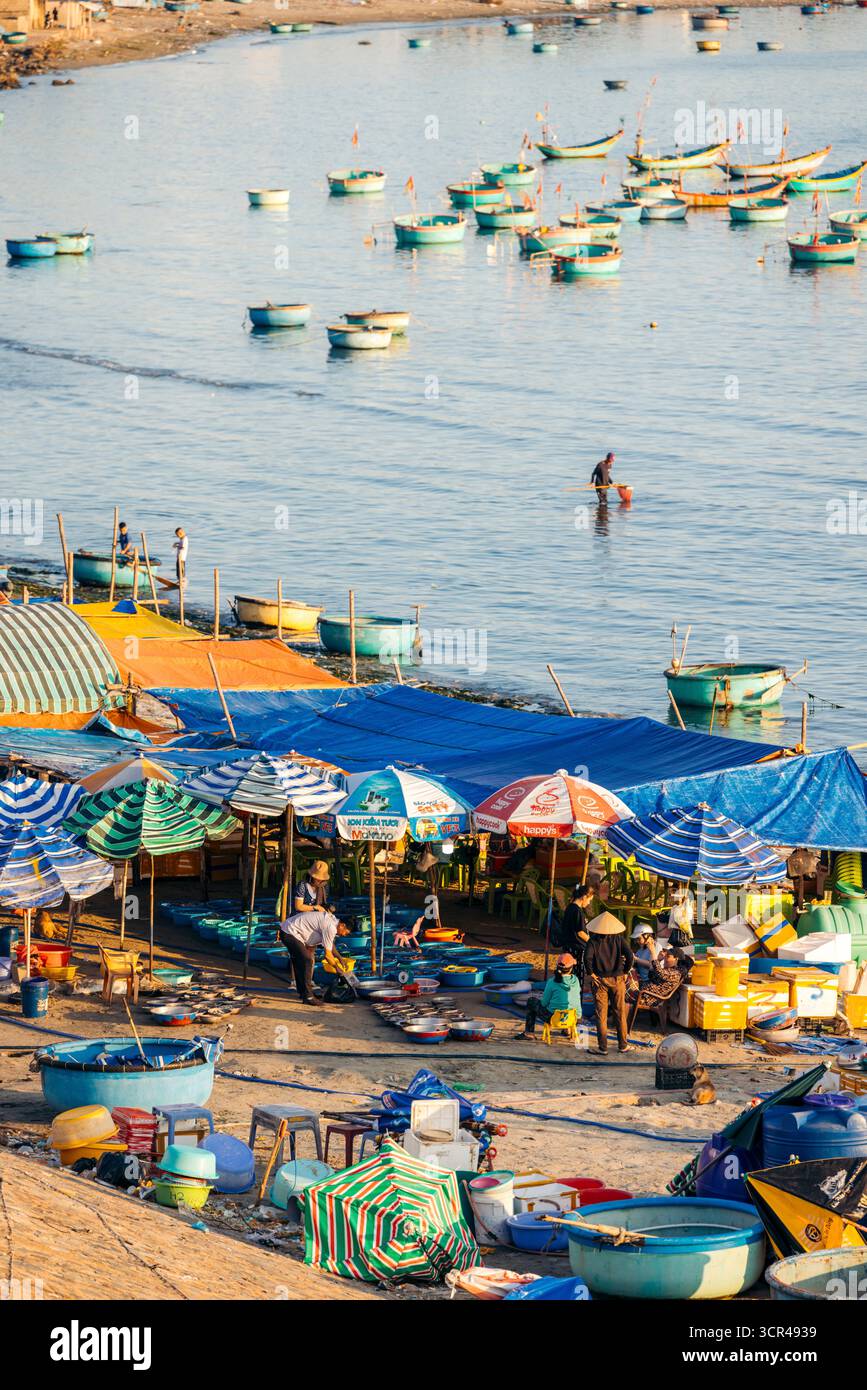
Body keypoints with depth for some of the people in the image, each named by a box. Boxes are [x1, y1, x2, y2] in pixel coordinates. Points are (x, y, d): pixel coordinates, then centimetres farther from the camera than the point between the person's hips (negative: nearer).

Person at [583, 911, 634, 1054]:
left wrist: (590, 973, -9)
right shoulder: (619, 939, -2)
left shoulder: (593, 941, -7)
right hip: (617, 979, 1)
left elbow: (587, 957, -21)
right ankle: (623, 1045, 17)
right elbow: (629, 955, -13)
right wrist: (625, 971, -2)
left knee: (601, 1014, 4)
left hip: (599, 980, -1)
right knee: (620, 1013, 12)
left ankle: (603, 1047, 4)